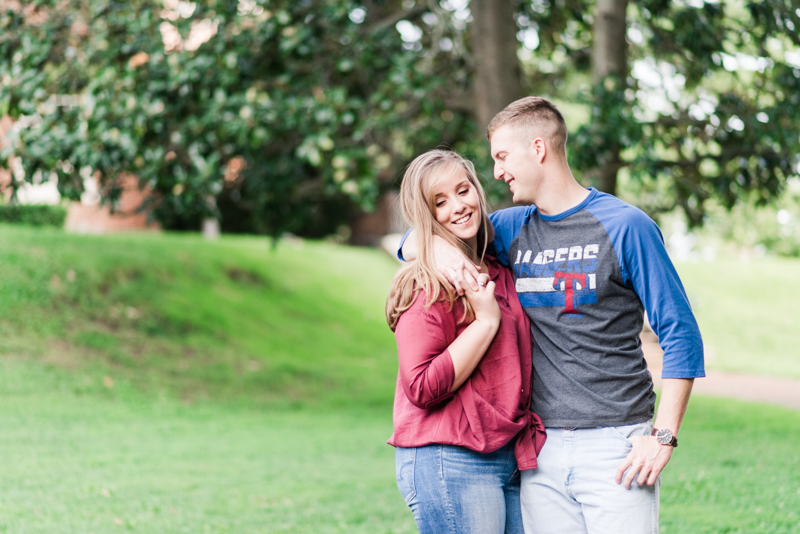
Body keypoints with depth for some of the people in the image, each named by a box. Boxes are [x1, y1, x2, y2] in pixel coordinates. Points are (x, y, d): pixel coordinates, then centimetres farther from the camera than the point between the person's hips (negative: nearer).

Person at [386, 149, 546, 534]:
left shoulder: (496, 273, 15)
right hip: (448, 461, -8)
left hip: (510, 457, 8)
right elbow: (422, 388, -18)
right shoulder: (427, 285, -9)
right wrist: (486, 321, -16)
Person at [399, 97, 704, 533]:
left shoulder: (624, 226, -2)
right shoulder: (512, 229, 12)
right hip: (542, 451, 4)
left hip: (616, 445, -4)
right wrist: (440, 247, -4)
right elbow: (411, 244, 21)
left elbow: (680, 334, -3)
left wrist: (663, 436, -12)